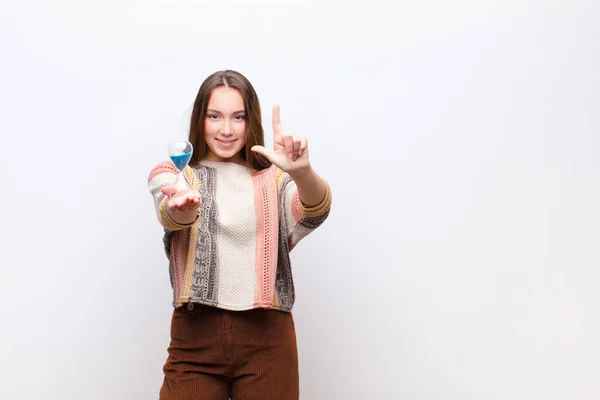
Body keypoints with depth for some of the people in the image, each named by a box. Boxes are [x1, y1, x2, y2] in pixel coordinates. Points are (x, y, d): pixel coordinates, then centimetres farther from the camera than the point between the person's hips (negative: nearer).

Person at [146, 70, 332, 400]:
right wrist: (182, 207, -40)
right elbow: (170, 216, -16)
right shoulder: (171, 174, 6)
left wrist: (302, 171, -36)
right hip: (195, 337, 0)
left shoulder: (274, 178, 7)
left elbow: (315, 213, -14)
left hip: (267, 339, 1)